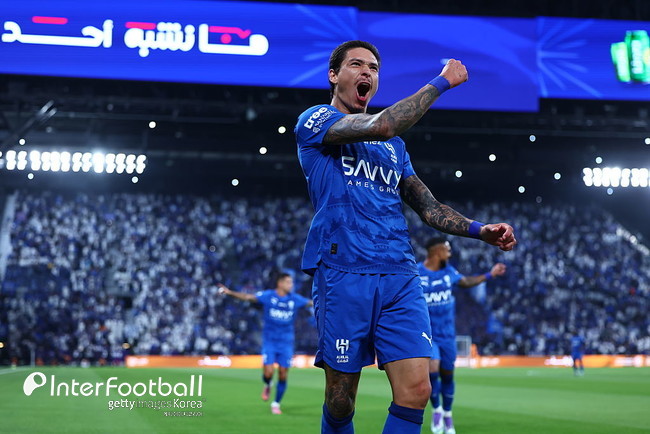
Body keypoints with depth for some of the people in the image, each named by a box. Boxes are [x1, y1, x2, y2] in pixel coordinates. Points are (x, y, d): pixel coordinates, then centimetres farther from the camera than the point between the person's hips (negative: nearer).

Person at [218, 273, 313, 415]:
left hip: (286, 343, 2)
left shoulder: (295, 299, -1)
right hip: (269, 341, -2)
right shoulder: (268, 295, -7)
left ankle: (276, 404, 19)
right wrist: (231, 292, -24)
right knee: (268, 372, -13)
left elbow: (312, 303, 6)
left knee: (283, 375, 0)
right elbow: (248, 297, -12)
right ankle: (267, 385, 25)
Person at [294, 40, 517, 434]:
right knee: (341, 399, 1)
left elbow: (427, 205, 20)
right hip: (343, 274, -5)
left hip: (400, 276, 5)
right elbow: (381, 126, -14)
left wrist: (478, 230, 3)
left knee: (416, 391, -8)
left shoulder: (394, 146, 24)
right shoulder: (315, 120, 4)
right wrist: (441, 82, -7)